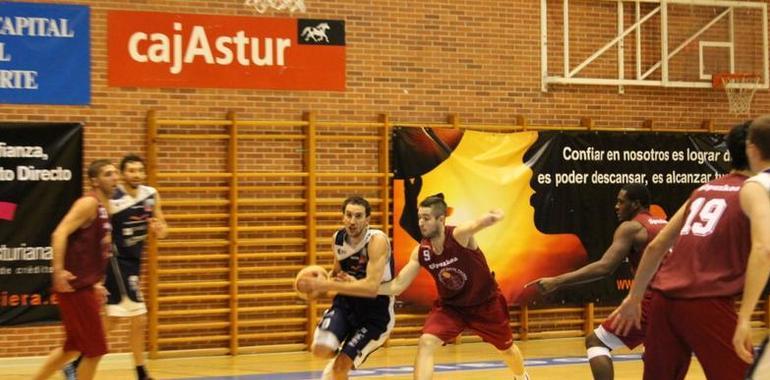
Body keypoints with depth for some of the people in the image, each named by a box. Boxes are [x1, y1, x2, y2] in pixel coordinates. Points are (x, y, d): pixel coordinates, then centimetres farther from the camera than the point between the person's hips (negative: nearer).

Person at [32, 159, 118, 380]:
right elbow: (60, 234, -23)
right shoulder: (89, 203, -12)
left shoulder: (103, 209, 16)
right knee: (95, 349, -4)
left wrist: (95, 284, 24)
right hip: (74, 285, -10)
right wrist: (59, 270, -32)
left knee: (73, 347, 19)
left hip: (84, 285, 10)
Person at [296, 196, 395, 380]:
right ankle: (339, 355, 19)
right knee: (319, 349, -16)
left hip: (375, 311, -5)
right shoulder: (337, 238, -3)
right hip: (346, 302, 5)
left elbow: (371, 287, -34)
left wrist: (326, 285, -35)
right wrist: (321, 282, -7)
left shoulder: (377, 240, -23)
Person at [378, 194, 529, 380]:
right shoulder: (420, 252, -17)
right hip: (450, 305, 2)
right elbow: (397, 286, -13)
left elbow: (477, 225, -53)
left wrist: (491, 217, -76)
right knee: (425, 343, -22)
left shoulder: (459, 235, -31)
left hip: (486, 302, -2)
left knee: (506, 348, 20)